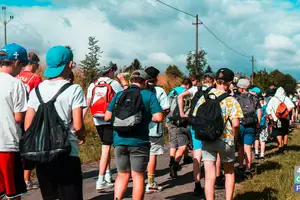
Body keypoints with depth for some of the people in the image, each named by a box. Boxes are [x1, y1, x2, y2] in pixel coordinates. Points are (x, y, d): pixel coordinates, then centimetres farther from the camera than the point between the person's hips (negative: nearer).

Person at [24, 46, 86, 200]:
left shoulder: (37, 90, 6)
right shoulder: (74, 90, -8)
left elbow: (27, 125, 4)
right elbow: (77, 126, -13)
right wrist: (82, 137, 8)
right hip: (66, 154, -5)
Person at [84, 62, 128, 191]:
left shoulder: (93, 85, 8)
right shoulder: (114, 84, -4)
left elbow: (87, 104, 3)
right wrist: (124, 83, 16)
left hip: (97, 121, 5)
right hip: (110, 120, -5)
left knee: (106, 146, 20)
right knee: (106, 148, -7)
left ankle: (108, 176, 25)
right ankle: (100, 182, -12)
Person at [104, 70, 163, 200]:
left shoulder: (118, 95, 7)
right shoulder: (148, 95, -2)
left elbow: (107, 117, 5)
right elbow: (158, 117, -11)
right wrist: (147, 117, 8)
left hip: (119, 140, 4)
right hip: (139, 141, -3)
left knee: (123, 175, 16)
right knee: (138, 176, 8)